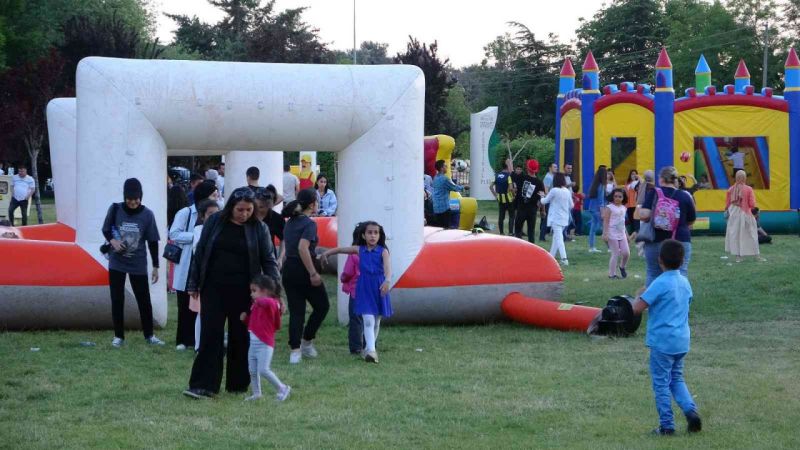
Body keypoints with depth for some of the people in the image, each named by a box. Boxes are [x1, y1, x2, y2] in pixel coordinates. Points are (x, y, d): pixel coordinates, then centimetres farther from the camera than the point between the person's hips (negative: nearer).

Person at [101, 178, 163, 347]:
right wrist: (113, 241, -17)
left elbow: (153, 242, -3)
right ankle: (118, 336, 17)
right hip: (117, 263, 0)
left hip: (138, 264, 0)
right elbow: (106, 230, 4)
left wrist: (155, 266, -1)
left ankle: (149, 335, 20)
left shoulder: (147, 214, -9)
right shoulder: (115, 209, -9)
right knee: (117, 300, 6)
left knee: (144, 300, 6)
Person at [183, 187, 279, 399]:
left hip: (243, 292, 0)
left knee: (241, 338, 5)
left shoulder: (259, 228, 0)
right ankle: (203, 386, -6)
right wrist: (193, 284, 7)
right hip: (214, 289, 1)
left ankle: (238, 384, 16)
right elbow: (200, 253, 8)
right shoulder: (215, 222, 2)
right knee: (210, 336, -4)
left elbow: (268, 260, 1)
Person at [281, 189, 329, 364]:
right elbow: (303, 248, -24)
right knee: (322, 306, 12)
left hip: (288, 270, 7)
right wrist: (313, 273, -22)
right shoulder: (309, 223, -12)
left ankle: (295, 350, 1)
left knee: (296, 311, 8)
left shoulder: (290, 222, 12)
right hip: (303, 271, -7)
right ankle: (307, 341, 12)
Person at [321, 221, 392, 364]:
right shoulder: (359, 250, 2)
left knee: (376, 321, 13)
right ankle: (371, 351, -20)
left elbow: (387, 266, -22)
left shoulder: (383, 251, -5)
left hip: (379, 288, 0)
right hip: (364, 288, 0)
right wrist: (325, 254, 12)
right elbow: (340, 249, 15)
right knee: (368, 320, -12)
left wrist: (387, 280, -39)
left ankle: (370, 349, 29)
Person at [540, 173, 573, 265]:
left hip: (556, 219, -6)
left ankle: (564, 259, -23)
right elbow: (571, 205, 10)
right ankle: (551, 256, 27)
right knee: (556, 237, 19)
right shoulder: (567, 191, 4)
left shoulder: (554, 191, -13)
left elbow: (545, 201, 0)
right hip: (564, 219, 6)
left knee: (558, 238, -11)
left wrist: (542, 197, 21)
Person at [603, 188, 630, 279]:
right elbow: (606, 221, -11)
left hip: (622, 234, 6)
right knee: (615, 254, -5)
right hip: (613, 234, -6)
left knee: (626, 253, 0)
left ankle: (622, 267, 28)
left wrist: (626, 233, 20)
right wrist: (605, 234, -17)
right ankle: (612, 274, 5)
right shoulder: (610, 207, -8)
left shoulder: (624, 208, 11)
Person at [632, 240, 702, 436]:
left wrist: (640, 295, 1)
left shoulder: (660, 284, -16)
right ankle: (691, 411, 1)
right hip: (682, 340, 7)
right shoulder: (685, 282, 7)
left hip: (662, 342, -7)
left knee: (661, 383, 3)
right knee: (677, 379, 20)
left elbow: (637, 309, -20)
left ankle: (667, 425, 5)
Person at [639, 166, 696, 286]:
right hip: (680, 242, 0)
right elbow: (691, 222, 8)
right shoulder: (685, 196, -1)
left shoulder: (653, 193, -4)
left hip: (655, 242, 0)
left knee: (653, 275, 9)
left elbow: (643, 215, -15)